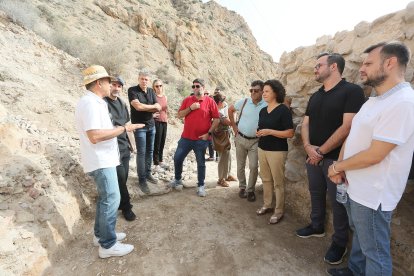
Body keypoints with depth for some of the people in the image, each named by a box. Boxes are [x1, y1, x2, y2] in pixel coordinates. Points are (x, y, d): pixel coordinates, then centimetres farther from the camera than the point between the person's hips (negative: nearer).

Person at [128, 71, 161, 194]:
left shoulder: (151, 91, 8)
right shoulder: (132, 90, -8)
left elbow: (158, 108, 0)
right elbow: (138, 106, -22)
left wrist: (144, 107, -15)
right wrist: (153, 106, -9)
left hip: (151, 125, 6)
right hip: (139, 126, -5)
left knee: (150, 151, 11)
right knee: (141, 153, -4)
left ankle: (148, 174, 25)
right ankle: (142, 180, 3)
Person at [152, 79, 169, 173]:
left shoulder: (165, 97, 12)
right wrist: (152, 115, -22)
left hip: (164, 122, 7)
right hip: (157, 122, -7)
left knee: (162, 143, 13)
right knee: (157, 143, -2)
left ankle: (161, 161, 26)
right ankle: (156, 165, 5)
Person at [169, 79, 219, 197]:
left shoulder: (210, 101, -3)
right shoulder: (187, 100, 6)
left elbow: (216, 119, -3)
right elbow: (179, 115, 2)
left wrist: (209, 133, -9)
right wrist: (190, 108, -12)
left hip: (201, 139, -3)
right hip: (186, 137, 3)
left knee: (201, 163, 7)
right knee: (177, 158, 10)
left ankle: (201, 186, 21)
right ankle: (177, 179, 32)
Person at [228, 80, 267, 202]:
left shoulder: (266, 106, -10)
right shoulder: (244, 102, -5)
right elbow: (230, 110, 11)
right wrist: (234, 126, 8)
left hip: (255, 141, -2)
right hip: (240, 138, 2)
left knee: (253, 166, -3)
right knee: (240, 165, 11)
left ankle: (250, 190, 18)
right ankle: (242, 187, 30)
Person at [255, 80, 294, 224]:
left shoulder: (283, 110, -10)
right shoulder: (262, 111, 10)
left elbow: (290, 133, -15)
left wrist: (270, 132, -21)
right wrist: (258, 133, 1)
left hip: (277, 151, -6)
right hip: (262, 149, 7)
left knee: (278, 182, 2)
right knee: (266, 179, 15)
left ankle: (279, 211, 15)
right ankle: (267, 205, 30)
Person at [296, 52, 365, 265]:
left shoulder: (352, 91, -11)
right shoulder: (315, 97, 11)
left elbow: (347, 126, -19)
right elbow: (305, 124, 8)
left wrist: (321, 151, -16)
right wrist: (307, 146, -11)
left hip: (336, 158, -6)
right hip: (313, 156, 6)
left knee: (337, 200, 6)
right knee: (316, 194, 18)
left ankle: (340, 242, 24)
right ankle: (317, 227, 38)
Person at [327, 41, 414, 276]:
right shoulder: (374, 100, 9)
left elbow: (374, 155, -26)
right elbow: (352, 136, 11)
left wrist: (338, 166, -11)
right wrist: (341, 167, -2)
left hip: (372, 194, -9)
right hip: (356, 187, 9)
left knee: (374, 250, 10)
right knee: (360, 236, 27)